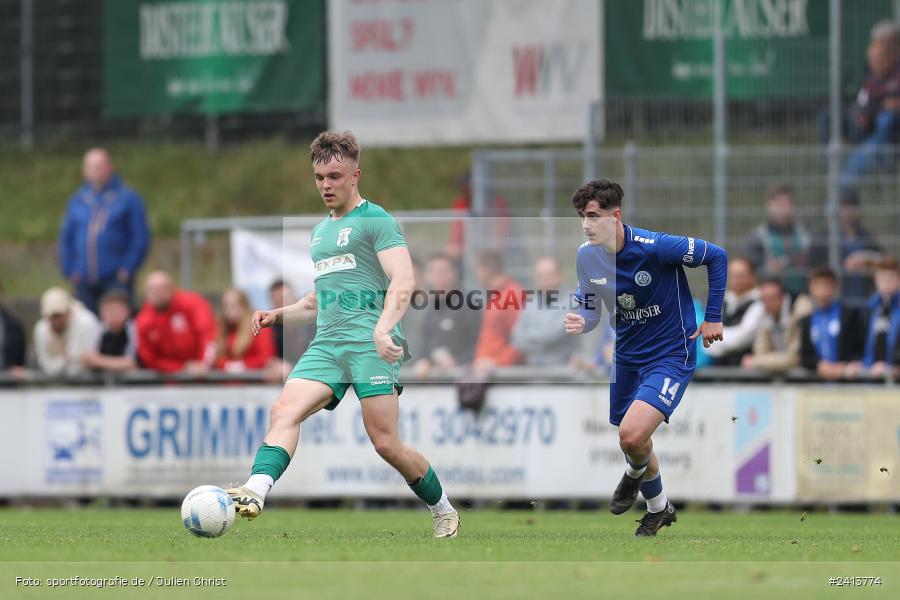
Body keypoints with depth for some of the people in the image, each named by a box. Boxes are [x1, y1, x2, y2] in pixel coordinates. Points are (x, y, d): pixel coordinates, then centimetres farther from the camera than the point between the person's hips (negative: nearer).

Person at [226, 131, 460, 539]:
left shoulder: (375, 220, 0)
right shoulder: (320, 232, 25)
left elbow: (403, 282, -12)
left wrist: (383, 327, -28)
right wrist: (277, 316, 19)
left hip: (370, 343, -7)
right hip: (325, 346, 7)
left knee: (385, 443, -9)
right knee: (284, 411, -19)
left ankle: (444, 512, 11)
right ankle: (255, 492, -36)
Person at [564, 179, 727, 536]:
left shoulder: (653, 247, -25)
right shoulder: (586, 256, -6)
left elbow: (716, 257, -12)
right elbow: (590, 307, 6)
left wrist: (714, 318, -8)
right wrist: (581, 323, -19)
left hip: (671, 356, -7)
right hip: (627, 356, 7)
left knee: (632, 435, -25)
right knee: (632, 440, 17)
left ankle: (635, 474, 10)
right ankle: (659, 508, 44)